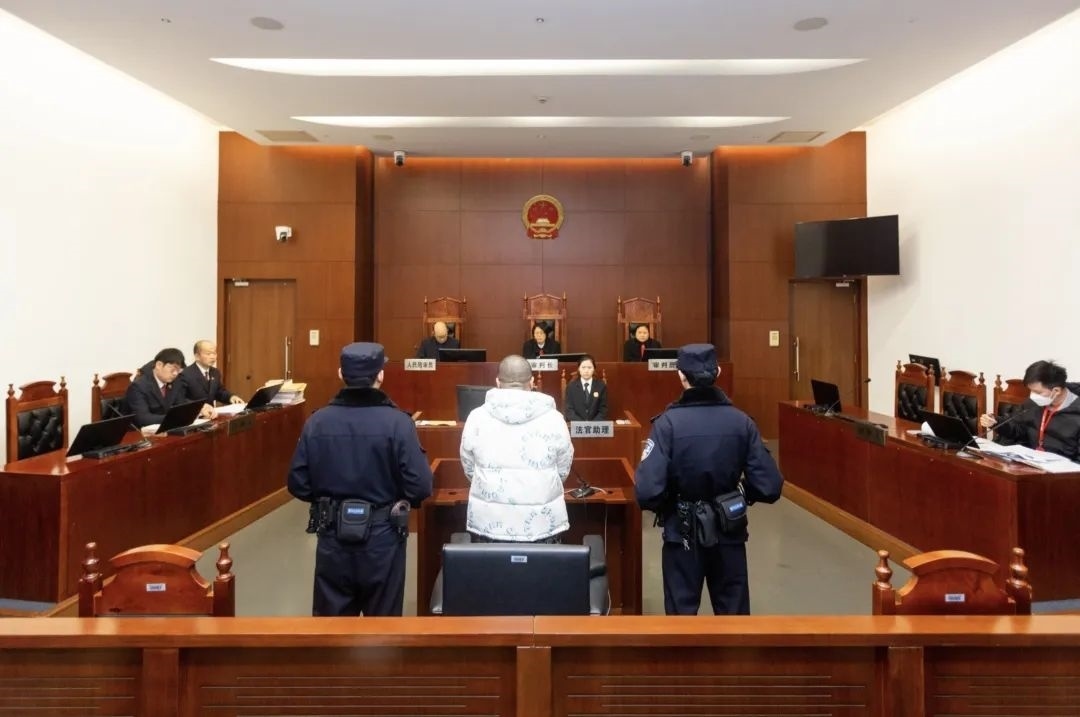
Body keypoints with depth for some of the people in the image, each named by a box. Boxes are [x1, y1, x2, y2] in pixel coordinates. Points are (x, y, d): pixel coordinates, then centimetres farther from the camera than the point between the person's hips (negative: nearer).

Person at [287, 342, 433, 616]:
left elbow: (298, 484, -2)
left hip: (333, 539, 3)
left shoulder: (317, 421, -6)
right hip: (382, 539, -2)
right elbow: (421, 485, -17)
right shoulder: (397, 422, -15)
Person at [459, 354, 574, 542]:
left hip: (489, 521, 1)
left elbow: (469, 468, 6)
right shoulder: (553, 418, -7)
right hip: (542, 522, -1)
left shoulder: (477, 417, -6)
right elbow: (563, 469, 4)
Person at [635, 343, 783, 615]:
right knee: (734, 610, 18)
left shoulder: (668, 422, -16)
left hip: (683, 533, -2)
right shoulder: (741, 421, -8)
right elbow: (769, 487, -10)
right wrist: (740, 496, 10)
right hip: (729, 532, 2)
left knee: (682, 610, 13)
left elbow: (647, 491, -24)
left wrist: (665, 508, -2)